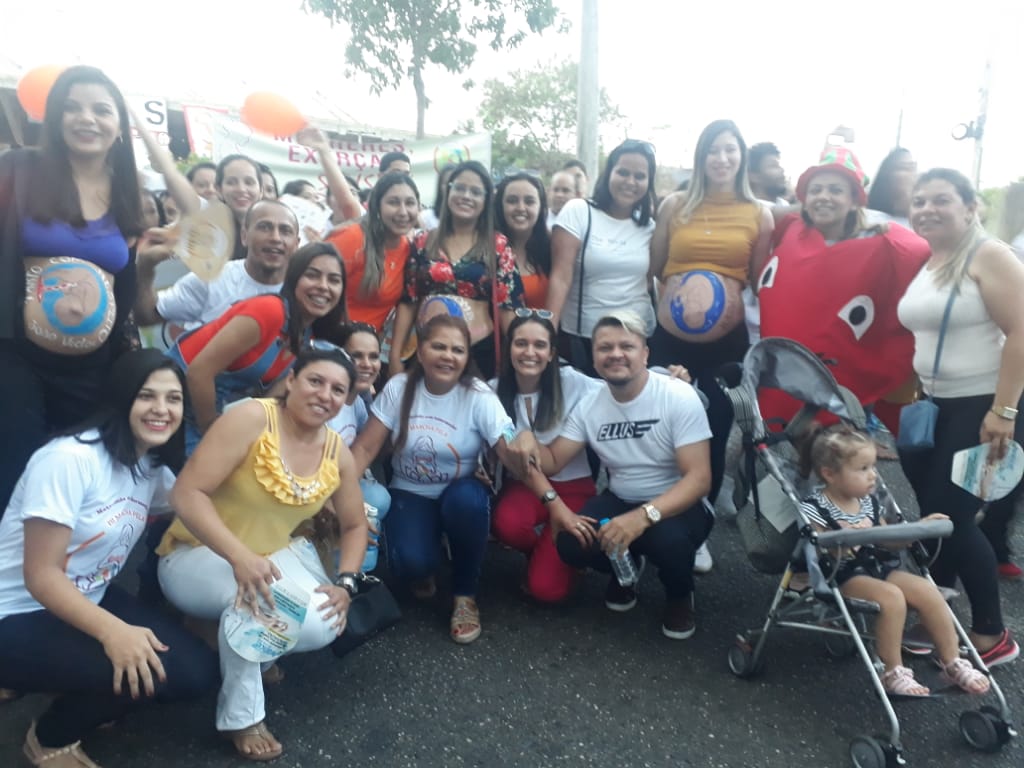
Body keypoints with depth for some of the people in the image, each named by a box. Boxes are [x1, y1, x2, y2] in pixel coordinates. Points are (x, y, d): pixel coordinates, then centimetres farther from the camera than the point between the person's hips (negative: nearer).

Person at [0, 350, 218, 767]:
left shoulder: (155, 470, 1)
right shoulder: (69, 459, -24)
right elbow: (41, 576, -25)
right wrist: (111, 631, -39)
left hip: (88, 602, 7)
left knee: (197, 672, -7)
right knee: (142, 670, -29)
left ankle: (81, 703, 17)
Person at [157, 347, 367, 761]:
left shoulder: (338, 454, -5)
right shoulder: (252, 418, -23)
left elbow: (355, 526, 5)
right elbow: (186, 493, -28)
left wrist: (344, 584, -12)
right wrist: (241, 558, -38)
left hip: (275, 554, 5)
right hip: (197, 556, -5)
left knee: (322, 627, -20)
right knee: (254, 597, -35)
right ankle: (240, 715, -9)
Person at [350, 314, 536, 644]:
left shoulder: (479, 397, -15)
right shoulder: (398, 388, -10)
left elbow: (511, 454, -24)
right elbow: (365, 447, -11)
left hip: (461, 496, 0)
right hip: (410, 495, 1)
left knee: (466, 500, -37)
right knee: (411, 562, -28)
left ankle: (465, 595, -9)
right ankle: (421, 571, 15)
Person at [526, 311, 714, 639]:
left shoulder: (679, 397, -18)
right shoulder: (588, 405, -4)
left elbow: (699, 478, -25)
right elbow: (550, 461, -3)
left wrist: (644, 516, -40)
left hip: (678, 505, -3)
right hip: (620, 501, 4)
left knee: (668, 540, -37)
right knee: (572, 545, -23)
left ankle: (680, 595, 2)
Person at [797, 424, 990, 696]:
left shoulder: (869, 501, 10)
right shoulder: (814, 509, -14)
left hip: (879, 568, 7)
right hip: (843, 577, -7)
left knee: (927, 590, -11)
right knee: (892, 597, -29)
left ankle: (952, 663, 6)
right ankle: (892, 672, -12)